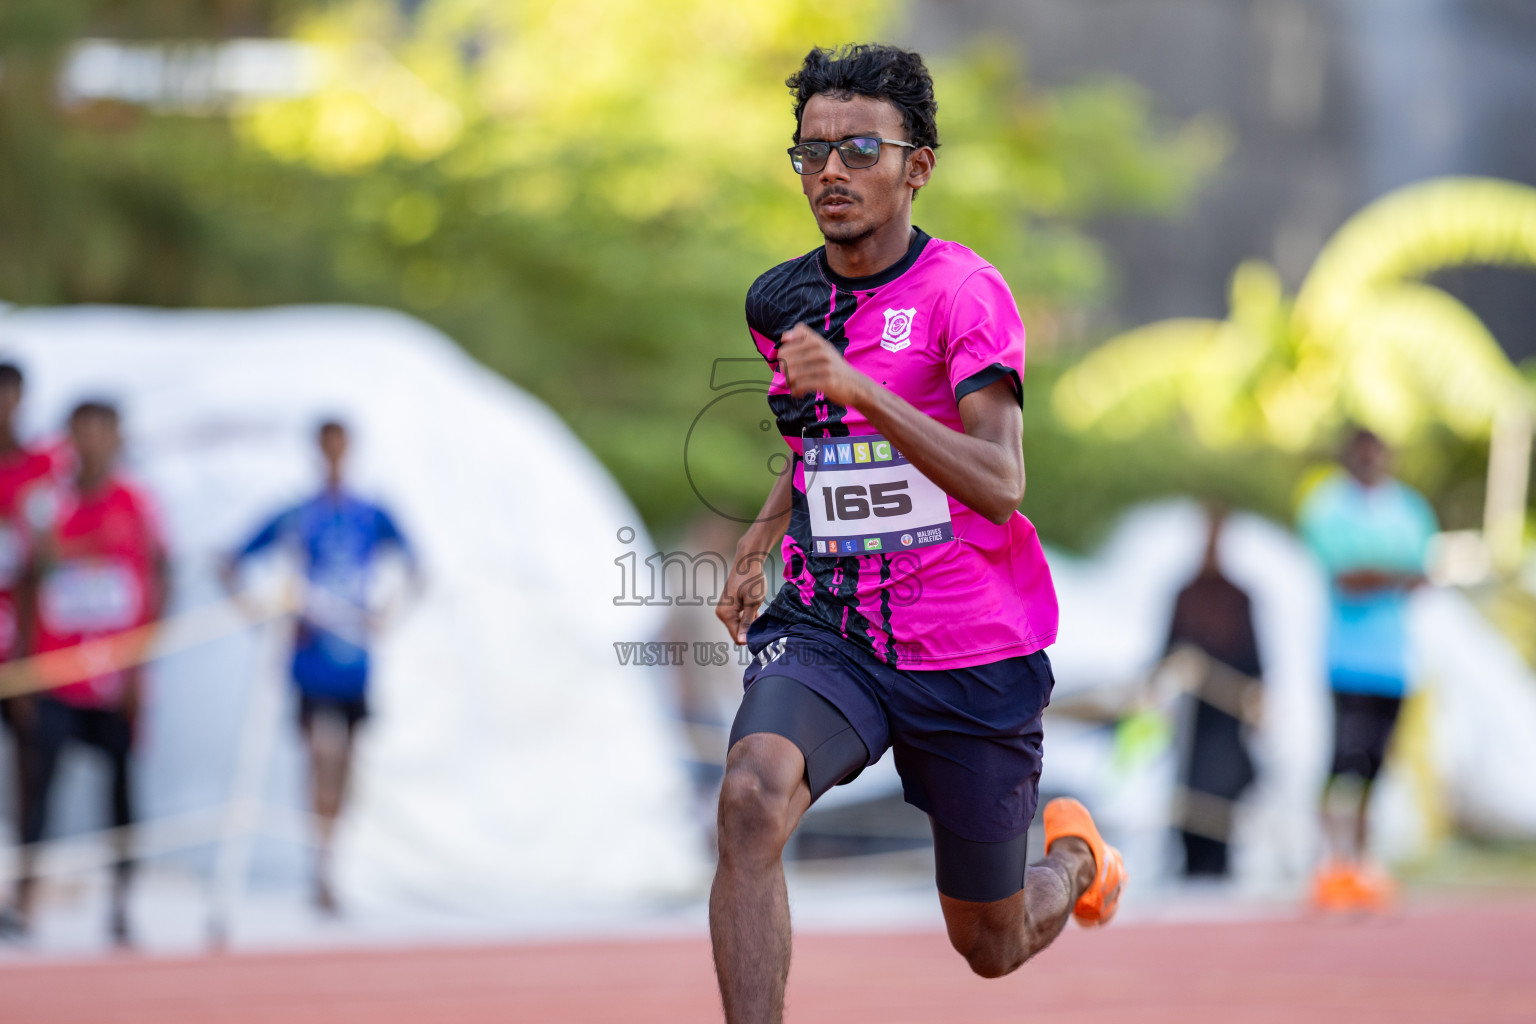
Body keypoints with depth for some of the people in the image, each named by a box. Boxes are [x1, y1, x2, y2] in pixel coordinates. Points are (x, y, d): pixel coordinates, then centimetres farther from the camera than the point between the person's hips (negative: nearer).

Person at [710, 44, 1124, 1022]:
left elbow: (999, 486, -24)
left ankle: (1074, 859, 49)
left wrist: (859, 387, -33)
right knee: (752, 796, -31)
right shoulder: (781, 303, 7)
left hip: (974, 656, -3)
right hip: (826, 633, 3)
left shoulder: (964, 291, -12)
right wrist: (757, 547, 16)